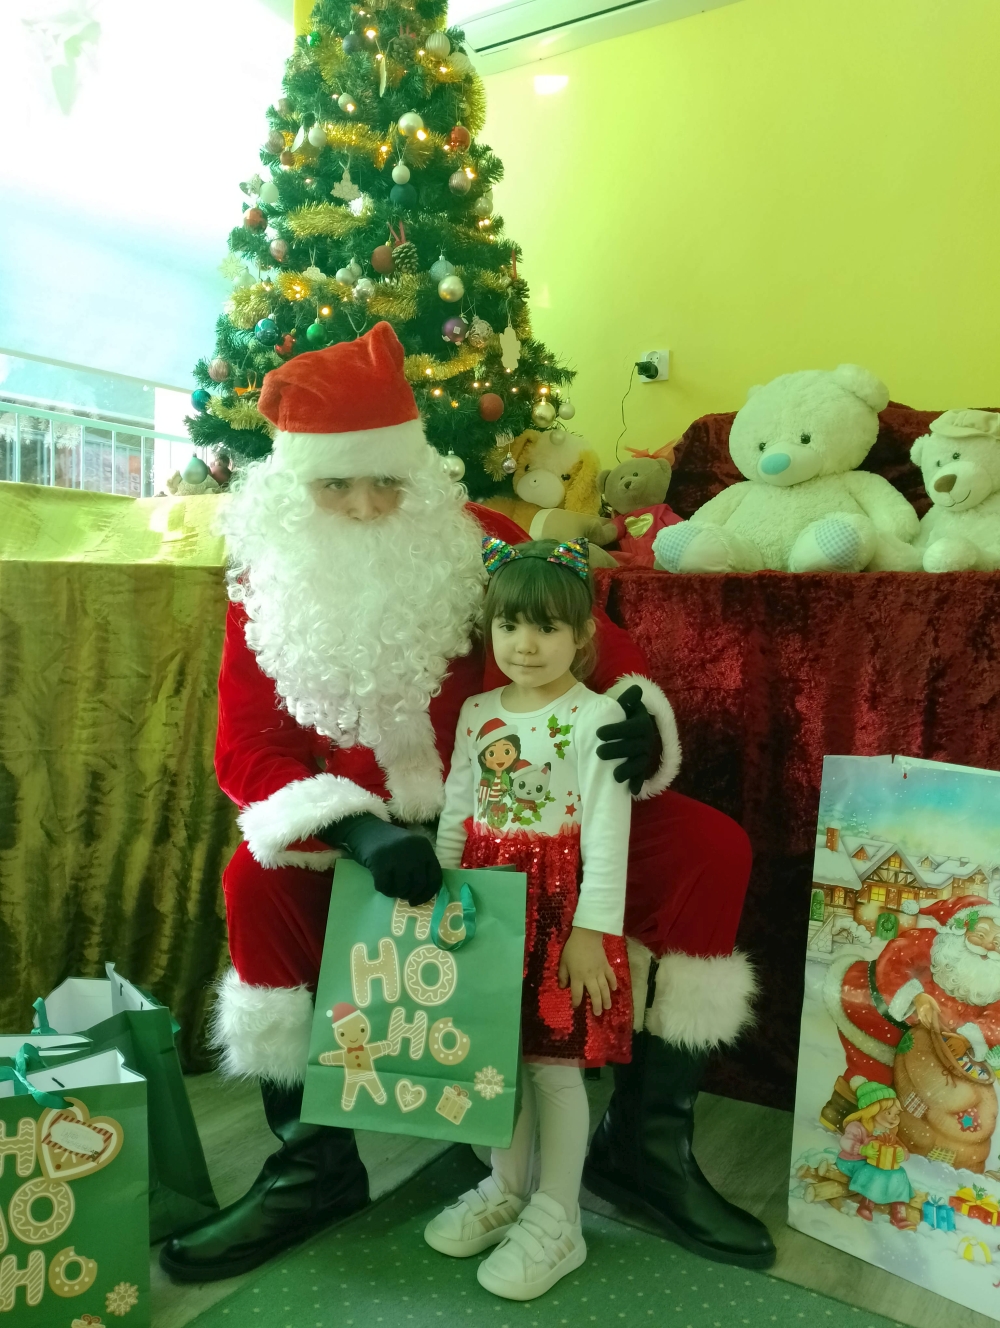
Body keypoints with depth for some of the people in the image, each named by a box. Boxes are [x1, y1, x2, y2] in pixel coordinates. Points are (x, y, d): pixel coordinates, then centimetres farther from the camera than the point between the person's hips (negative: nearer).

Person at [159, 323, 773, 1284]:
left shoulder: (481, 545, -8)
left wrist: (640, 722, -26)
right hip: (373, 832, 1)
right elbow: (249, 748, -10)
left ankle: (644, 1145, -1)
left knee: (710, 849, -16)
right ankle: (314, 1162, -5)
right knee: (258, 879, -28)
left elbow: (602, 653, -2)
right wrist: (359, 833, -29)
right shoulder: (265, 587, -4)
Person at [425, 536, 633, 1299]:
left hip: (560, 905, -5)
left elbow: (606, 835, -14)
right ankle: (505, 1188, 38)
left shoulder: (596, 717, -12)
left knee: (555, 1060, 5)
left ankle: (556, 1220, 24)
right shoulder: (477, 713, 6)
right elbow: (455, 814, 11)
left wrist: (592, 931, -16)